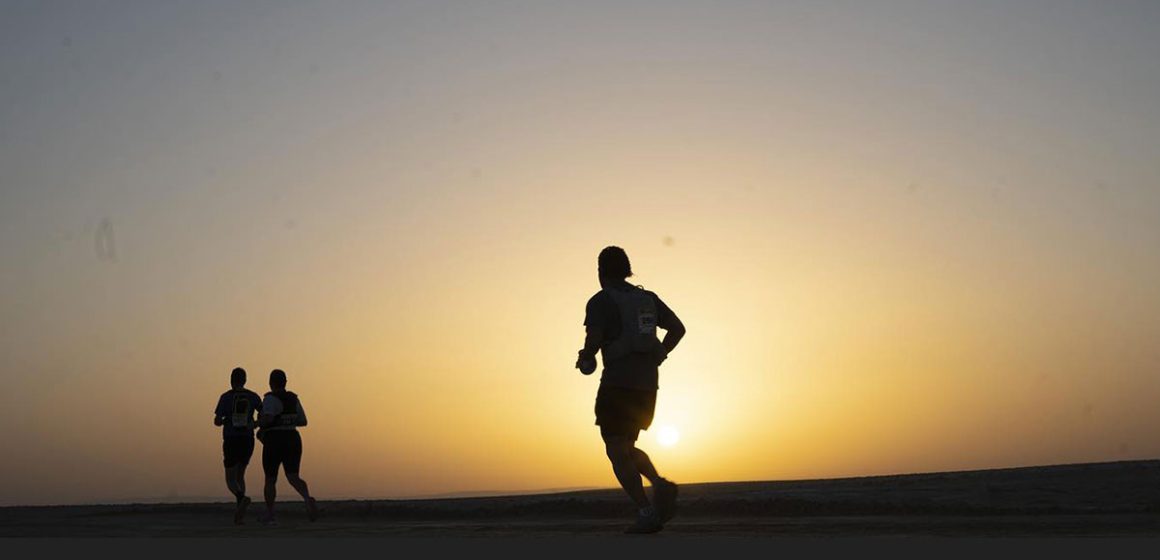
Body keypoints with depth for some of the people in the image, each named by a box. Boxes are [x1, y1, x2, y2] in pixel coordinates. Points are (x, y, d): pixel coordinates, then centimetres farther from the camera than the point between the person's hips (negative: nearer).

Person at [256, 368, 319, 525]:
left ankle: (270, 515, 18)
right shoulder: (293, 398, 10)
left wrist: (259, 424, -4)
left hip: (274, 442, -5)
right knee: (293, 478, -2)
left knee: (270, 480, 12)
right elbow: (303, 421, 11)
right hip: (293, 441, 5)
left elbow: (267, 418, -25)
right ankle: (308, 499, -31)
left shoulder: (271, 398, -10)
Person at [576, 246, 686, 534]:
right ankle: (660, 485, -8)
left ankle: (647, 514, -18)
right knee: (626, 449, 19)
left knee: (617, 453, -3)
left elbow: (593, 341, -14)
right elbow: (678, 328, 15)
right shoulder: (647, 298, 17)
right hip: (647, 383, 7)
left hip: (618, 382, -7)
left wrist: (584, 358, 8)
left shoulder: (599, 301, -3)